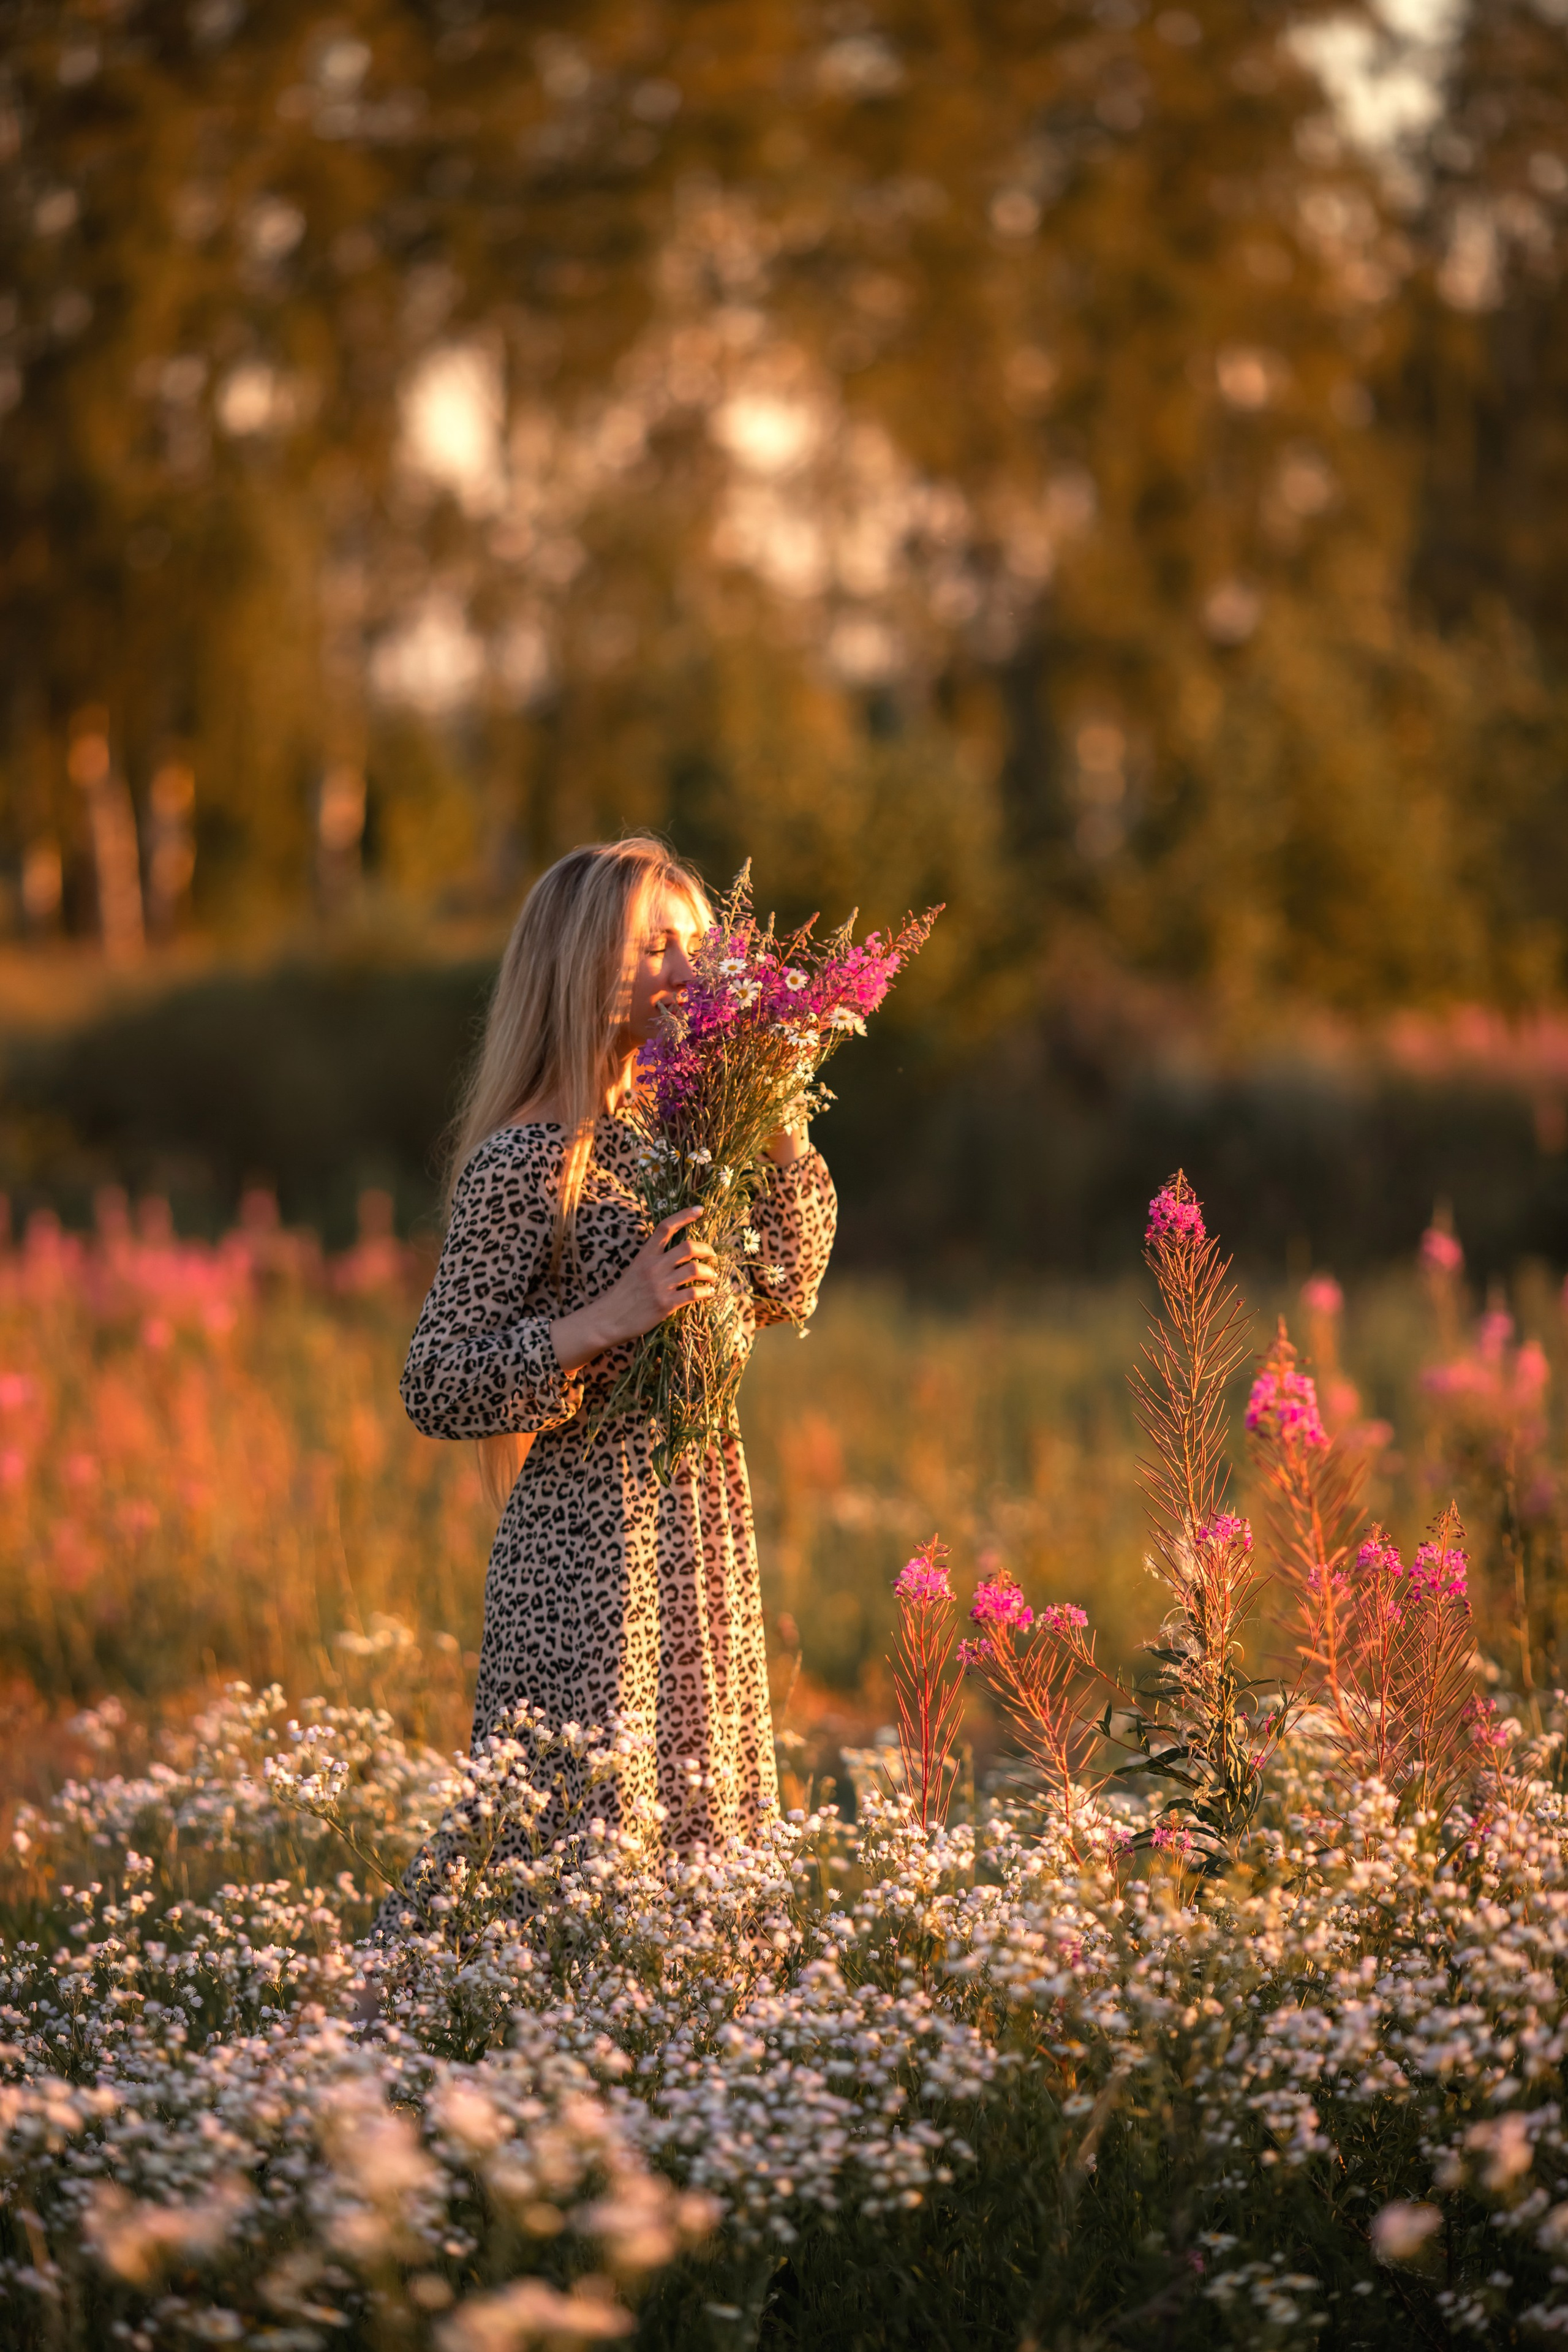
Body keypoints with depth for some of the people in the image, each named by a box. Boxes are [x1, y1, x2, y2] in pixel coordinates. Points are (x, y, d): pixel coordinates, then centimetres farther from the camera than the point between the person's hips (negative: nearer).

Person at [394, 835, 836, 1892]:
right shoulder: (527, 1160, -13)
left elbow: (781, 1292, 17)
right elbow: (436, 1386, -14)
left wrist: (781, 1123, 7)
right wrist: (607, 1320, -24)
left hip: (702, 1542, 8)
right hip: (587, 1553, -8)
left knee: (698, 1824, 10)